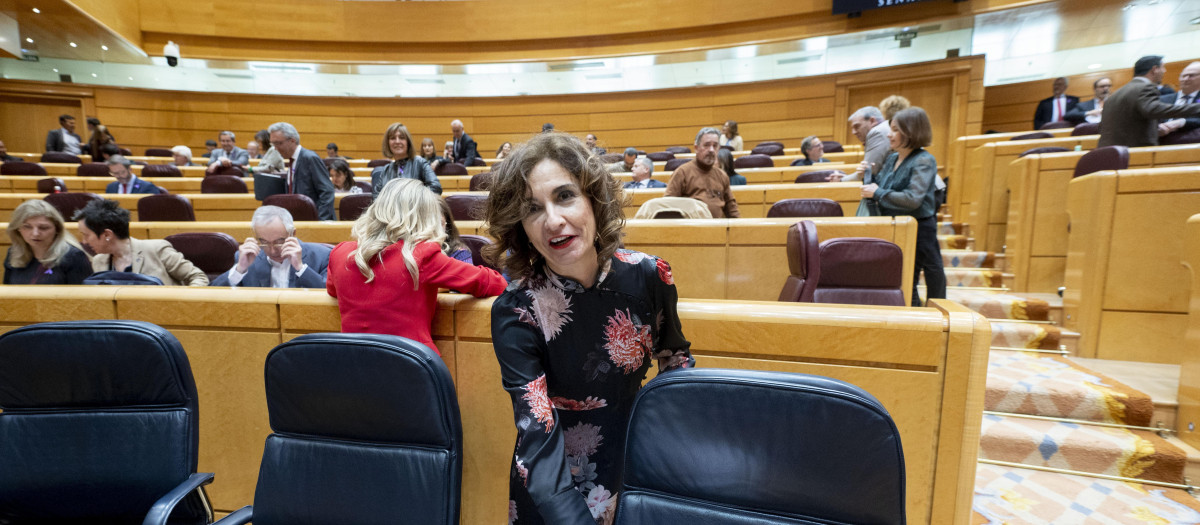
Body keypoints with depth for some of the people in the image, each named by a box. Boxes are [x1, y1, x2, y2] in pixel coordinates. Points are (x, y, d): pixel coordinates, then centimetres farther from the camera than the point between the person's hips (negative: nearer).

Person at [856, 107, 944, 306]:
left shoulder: (924, 161, -13)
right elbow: (878, 189, 16)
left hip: (919, 229, -7)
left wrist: (878, 193, -19)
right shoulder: (891, 158, 8)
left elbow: (913, 199, -26)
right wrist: (869, 175, 0)